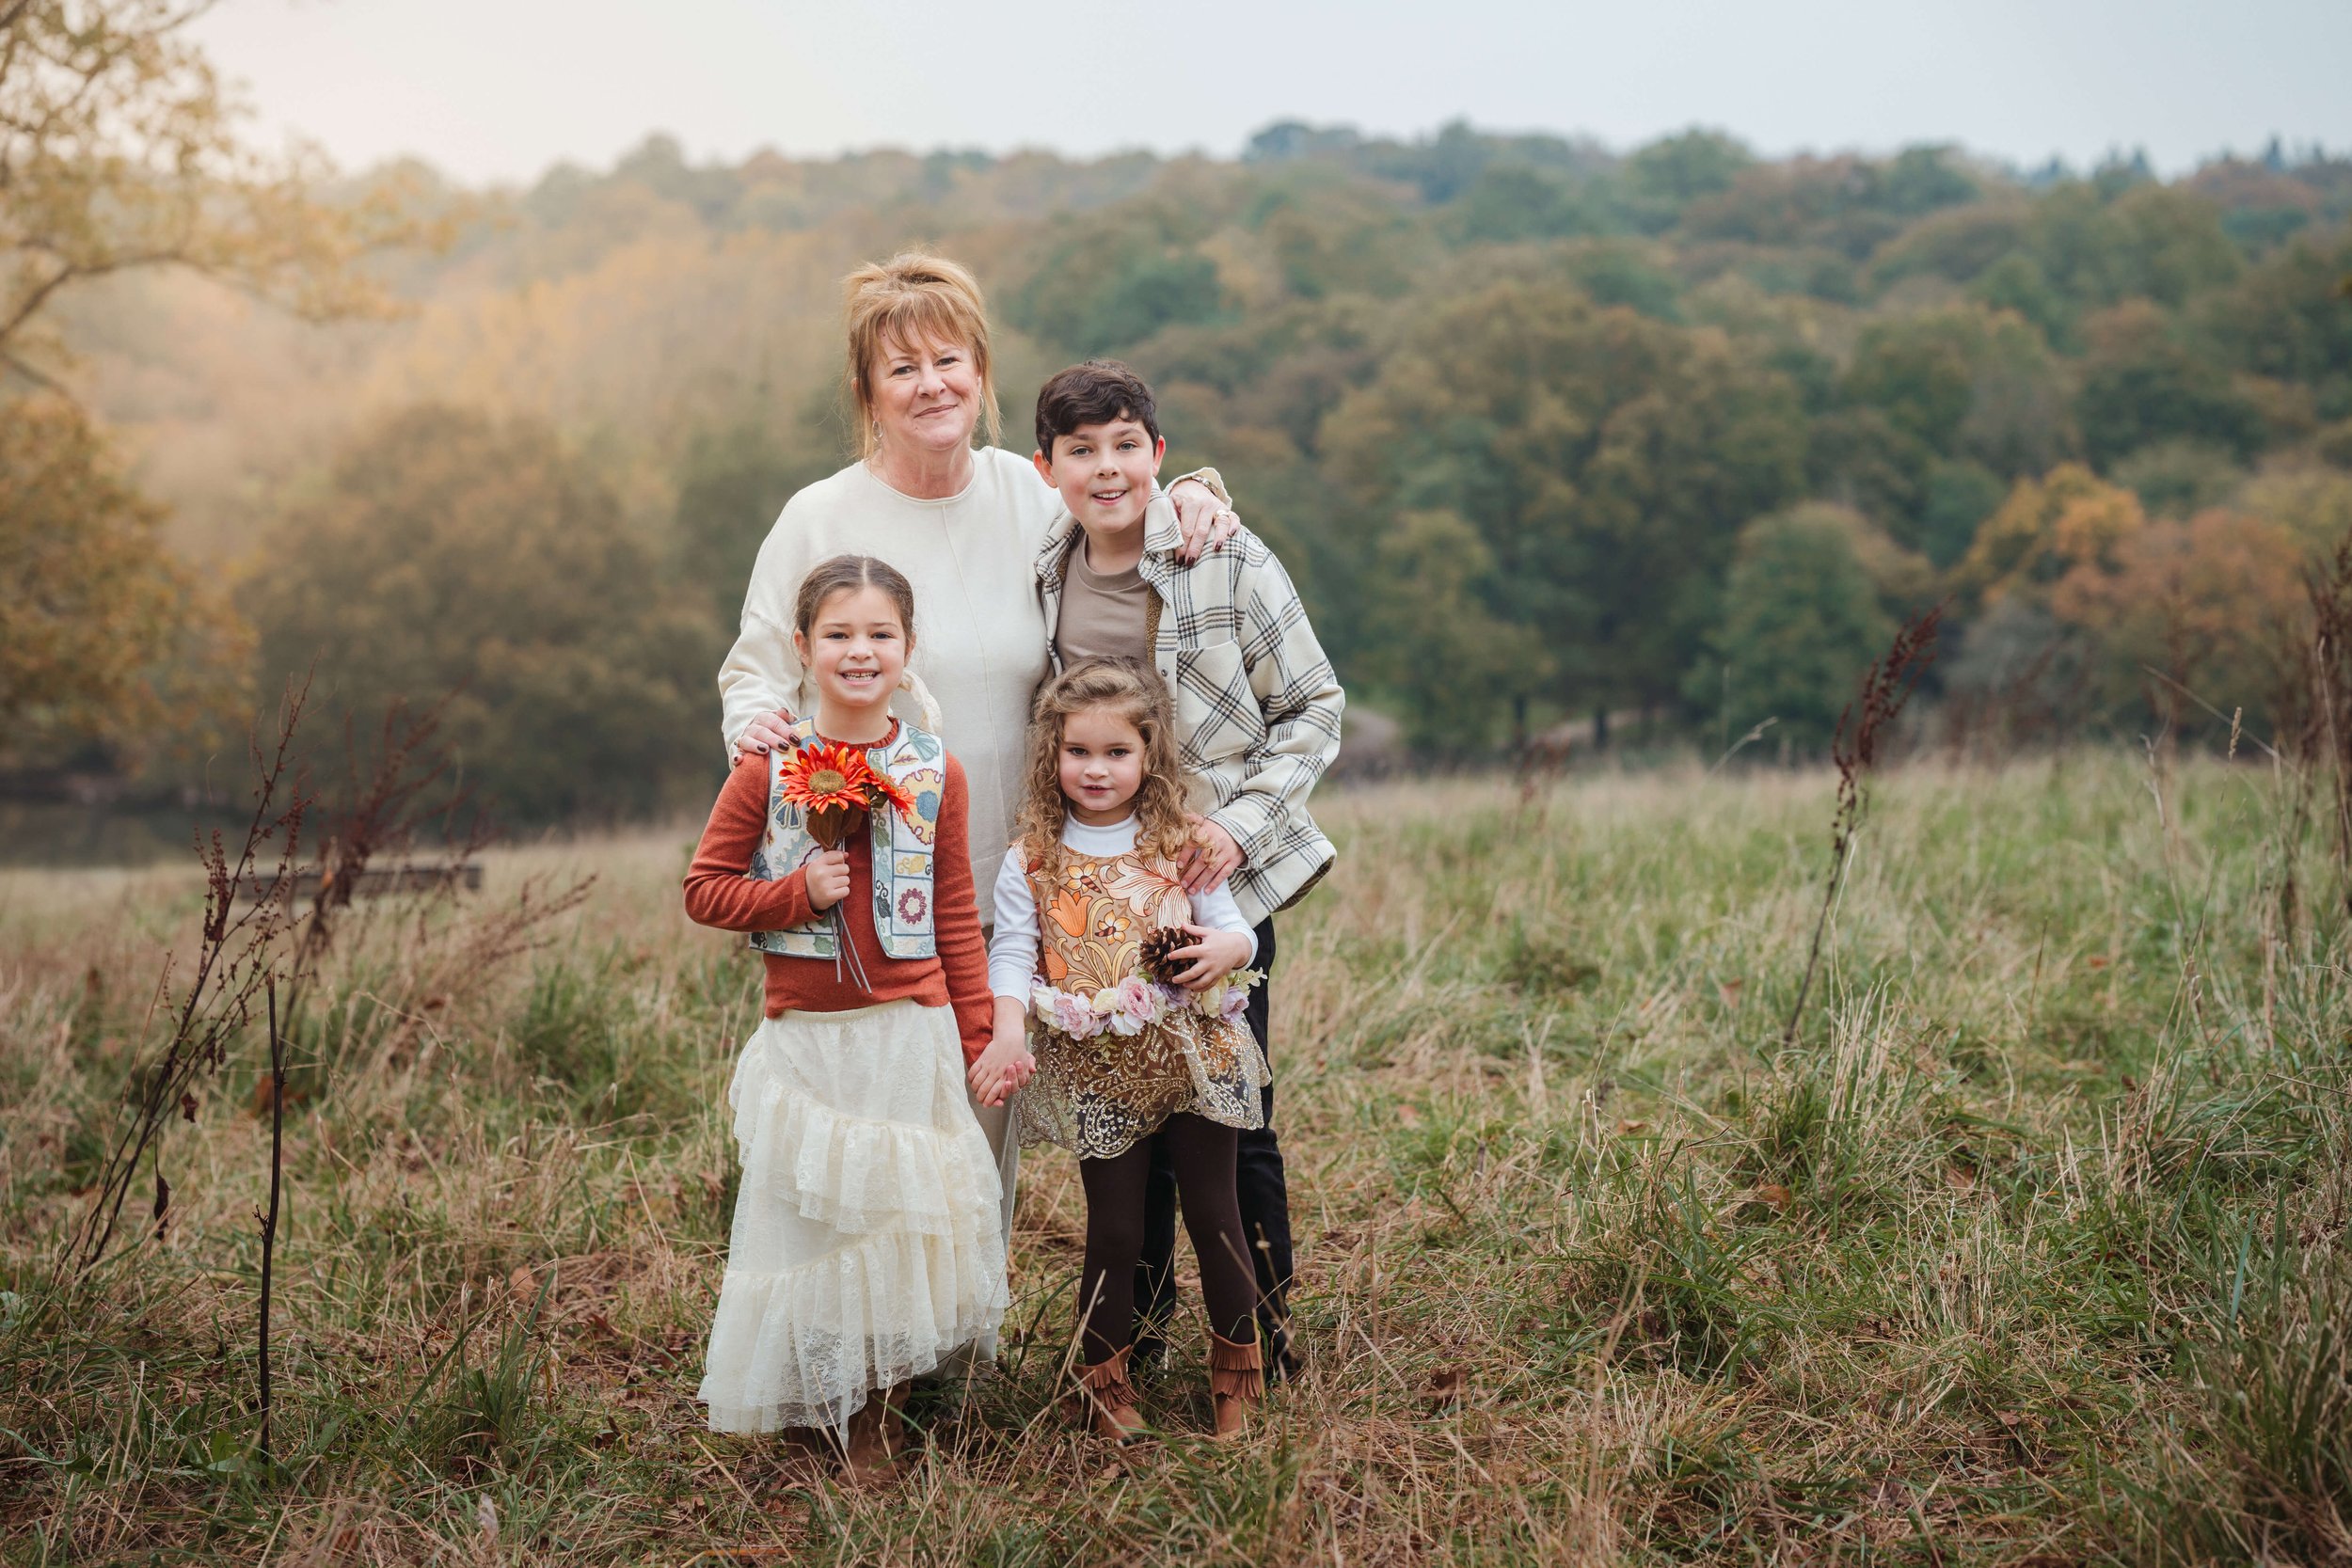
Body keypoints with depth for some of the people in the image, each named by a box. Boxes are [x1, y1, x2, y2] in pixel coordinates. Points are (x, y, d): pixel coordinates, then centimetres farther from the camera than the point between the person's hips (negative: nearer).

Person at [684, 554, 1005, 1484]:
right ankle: (842, 1431, 20)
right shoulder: (769, 769, -3)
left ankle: (886, 1415, 22)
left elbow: (956, 918, 5)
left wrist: (977, 1040, 5)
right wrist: (796, 892, -14)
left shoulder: (936, 773, 1)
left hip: (911, 1033, 1)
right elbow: (704, 889, 1)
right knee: (815, 1223, 5)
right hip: (806, 1037, -1)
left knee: (906, 1217, 6)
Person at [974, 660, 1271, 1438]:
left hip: (1193, 1057, 1)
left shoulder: (1179, 843, 2)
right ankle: (1104, 1380, 23)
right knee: (1114, 1231, 7)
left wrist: (1224, 949, -18)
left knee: (1214, 1214, 8)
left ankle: (1237, 1372, 24)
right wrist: (1008, 1033, -22)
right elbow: (1012, 954, -6)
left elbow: (1231, 928, 6)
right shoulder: (1032, 860, -1)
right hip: (1096, 1074, -1)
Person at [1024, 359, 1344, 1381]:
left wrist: (1241, 822, -15)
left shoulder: (1231, 566, -9)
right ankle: (1137, 1334, 29)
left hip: (1217, 884, -3)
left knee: (1232, 1125, 1)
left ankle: (1265, 1341, 20)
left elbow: (1313, 706, -3)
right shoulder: (1039, 577, 3)